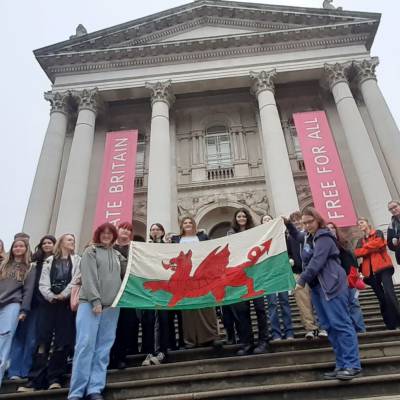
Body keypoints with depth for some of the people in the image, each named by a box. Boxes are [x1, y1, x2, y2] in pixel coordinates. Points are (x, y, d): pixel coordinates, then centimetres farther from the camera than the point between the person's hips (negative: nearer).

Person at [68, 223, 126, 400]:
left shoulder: (117, 255, 17)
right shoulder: (90, 251, 5)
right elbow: (88, 277, -6)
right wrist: (95, 300, -14)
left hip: (111, 305, 4)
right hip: (90, 302, -4)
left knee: (103, 347, 1)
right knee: (86, 344, -8)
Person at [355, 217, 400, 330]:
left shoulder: (378, 233, 9)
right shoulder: (360, 241, 18)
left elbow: (378, 243, -11)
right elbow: (357, 253, 1)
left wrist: (364, 247, -1)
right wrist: (371, 247, -10)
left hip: (383, 267, -5)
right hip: (370, 271, 5)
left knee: (389, 293, -18)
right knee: (381, 298, 6)